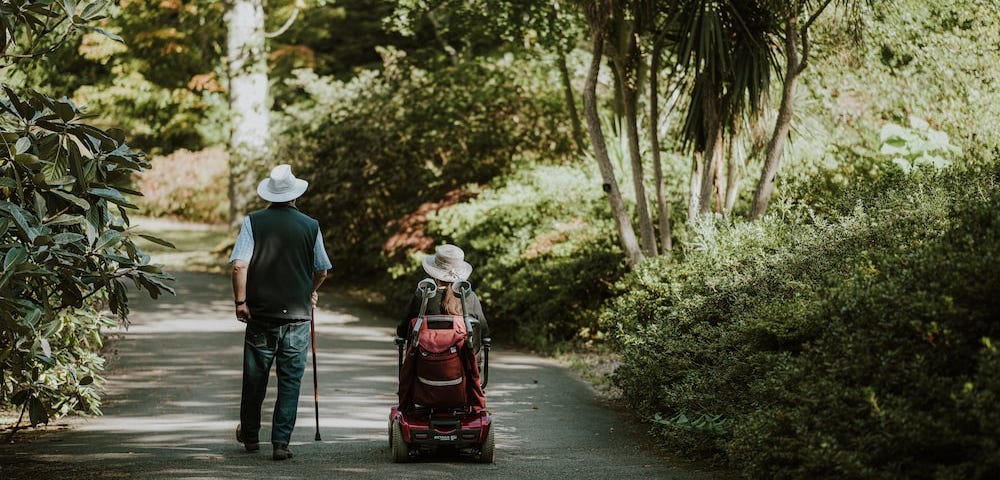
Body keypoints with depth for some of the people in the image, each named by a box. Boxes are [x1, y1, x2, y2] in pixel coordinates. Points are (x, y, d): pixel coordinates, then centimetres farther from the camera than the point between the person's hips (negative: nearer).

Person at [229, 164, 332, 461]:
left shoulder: (254, 222, -3)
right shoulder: (310, 226, 0)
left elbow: (239, 265, -12)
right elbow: (322, 271, 11)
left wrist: (241, 301, -3)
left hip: (260, 313, 1)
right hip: (298, 314, 0)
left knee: (255, 377, 14)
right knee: (290, 381, 4)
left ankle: (250, 436, 29)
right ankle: (281, 442, -1)